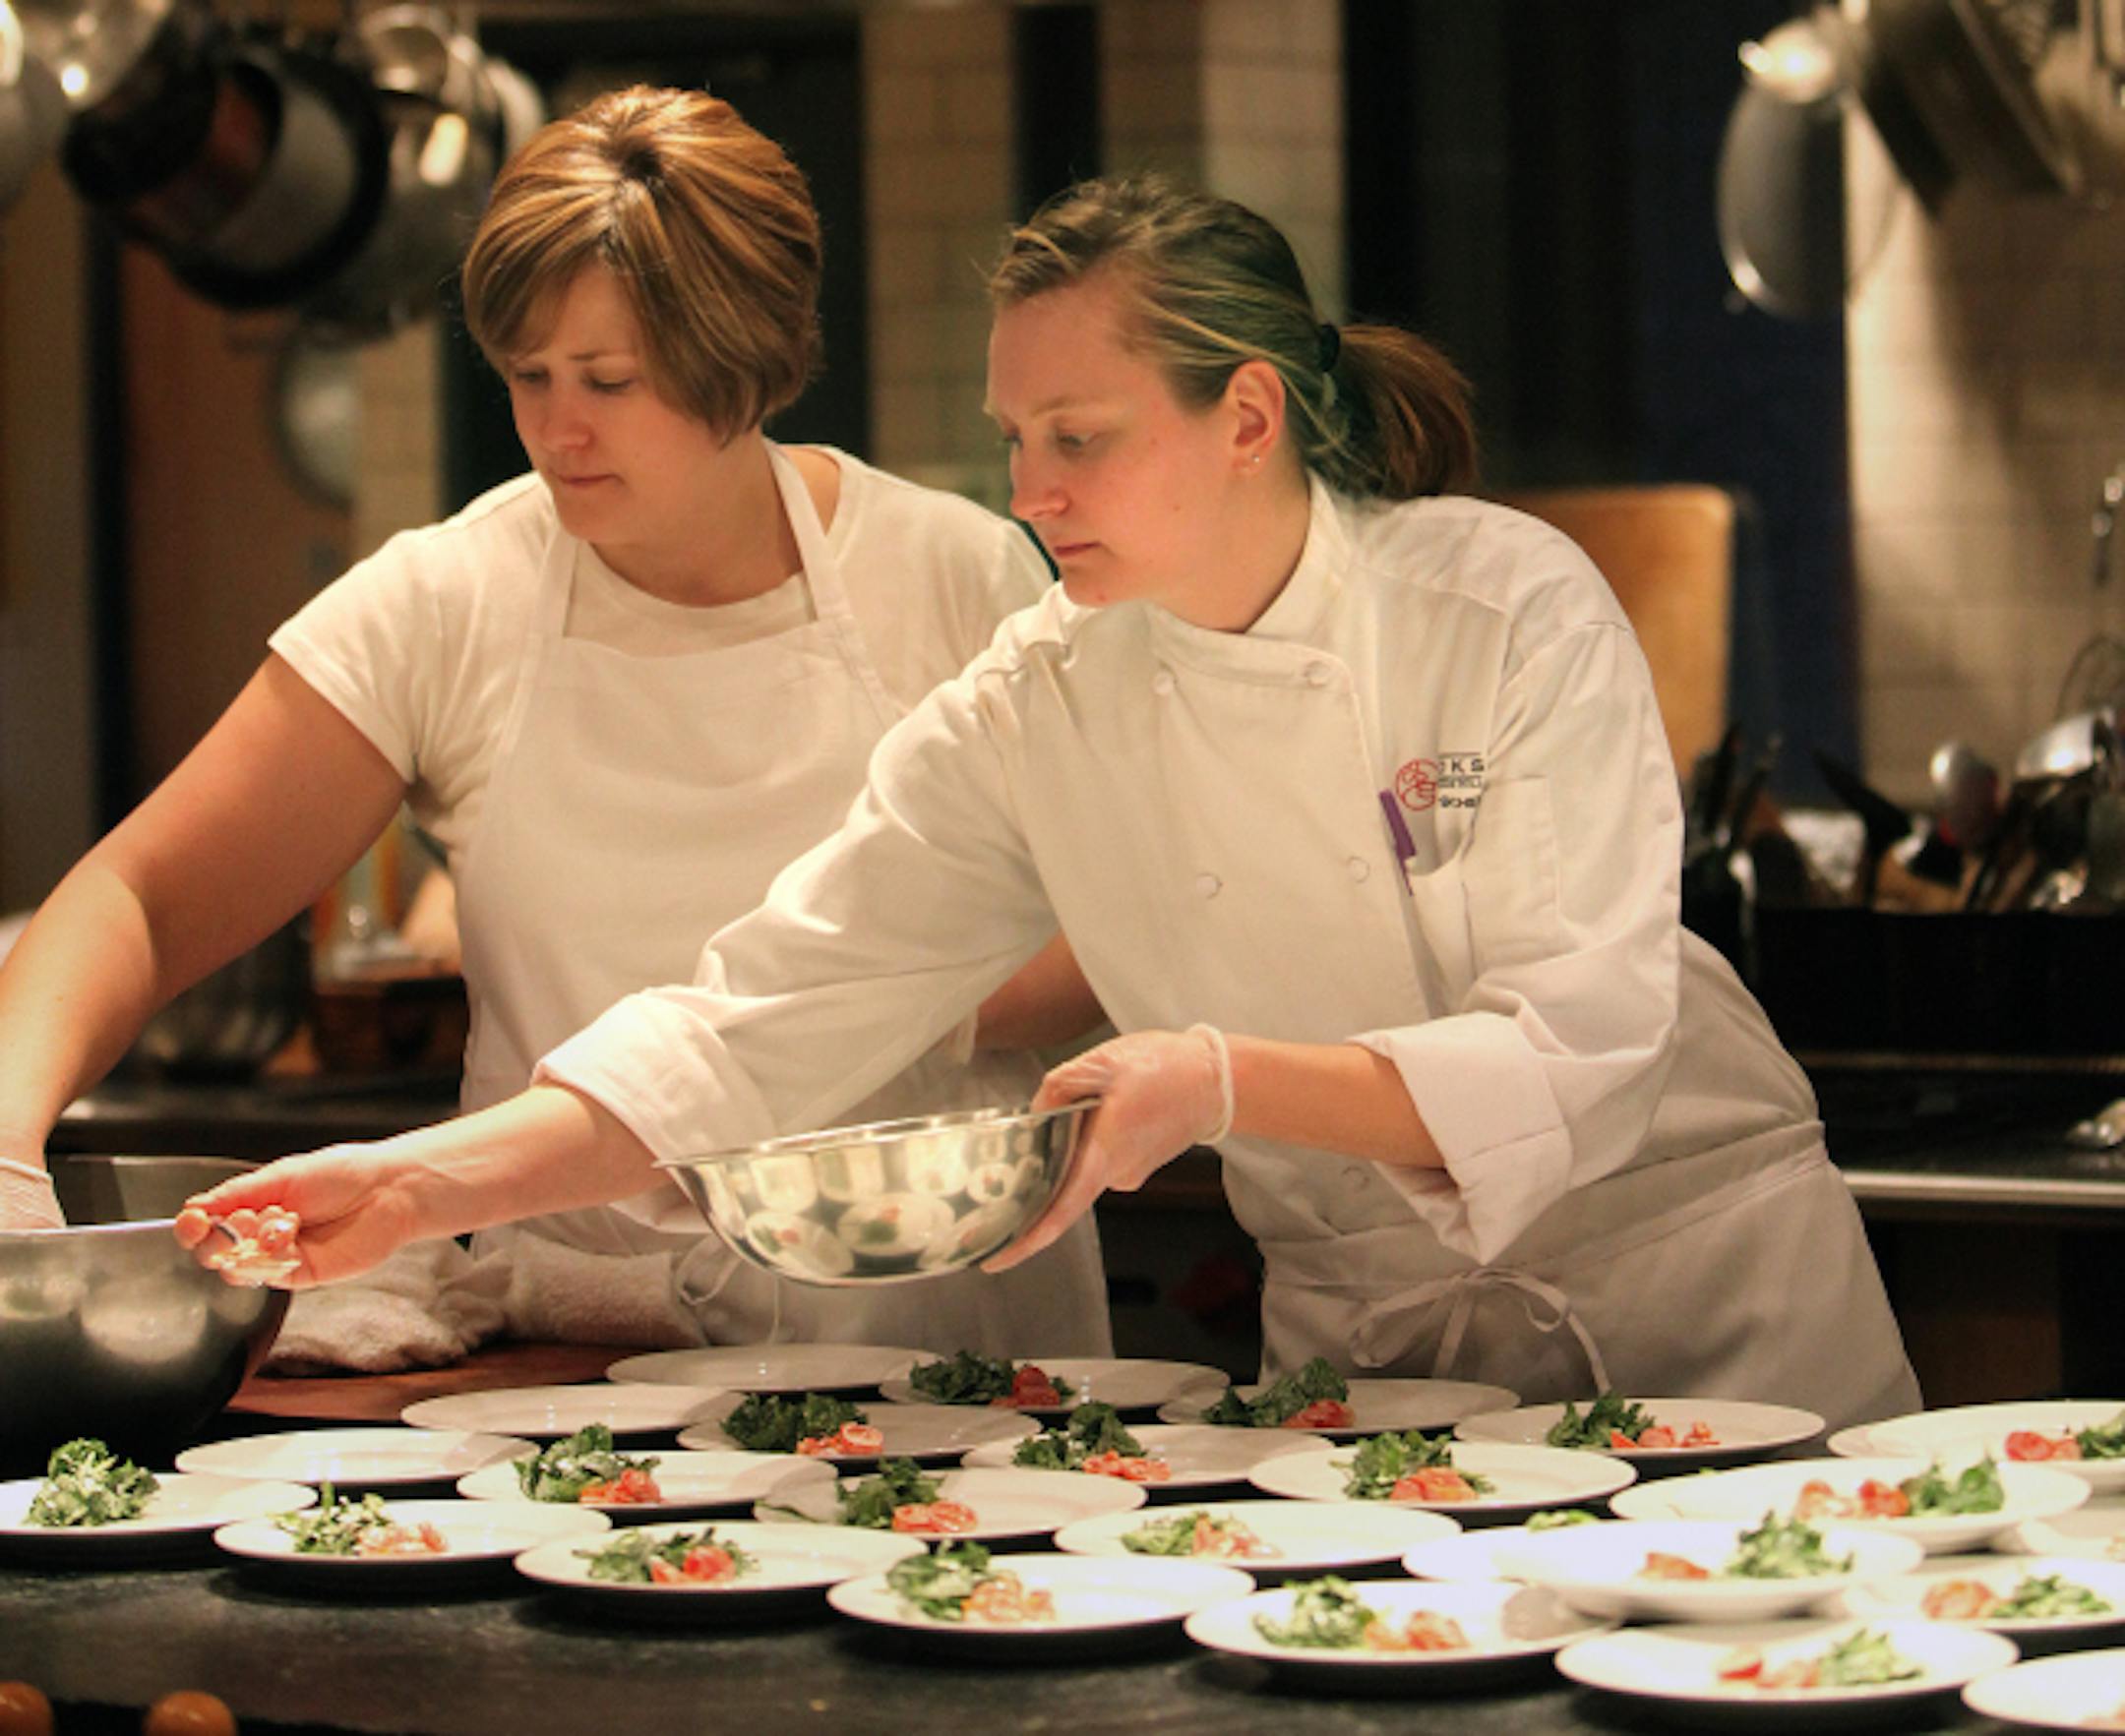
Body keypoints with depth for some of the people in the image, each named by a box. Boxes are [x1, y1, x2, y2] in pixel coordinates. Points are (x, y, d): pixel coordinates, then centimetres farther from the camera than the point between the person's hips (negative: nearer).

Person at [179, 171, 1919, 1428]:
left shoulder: (1512, 609, -19)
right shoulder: (1036, 711, -8)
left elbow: (1579, 1057, -25)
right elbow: (757, 1019, -11)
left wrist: (1225, 1082, -38)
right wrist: (436, 1183, -24)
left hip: (1698, 1299, -3)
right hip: (1359, 1344, 3)